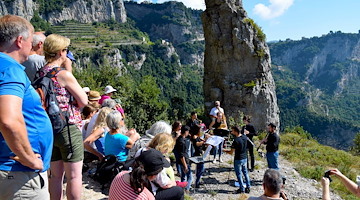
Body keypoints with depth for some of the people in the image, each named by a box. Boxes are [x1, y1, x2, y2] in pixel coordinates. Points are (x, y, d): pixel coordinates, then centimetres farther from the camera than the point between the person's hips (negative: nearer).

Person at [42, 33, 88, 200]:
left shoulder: (41, 74, 6)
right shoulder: (64, 74, -15)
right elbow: (84, 101, -11)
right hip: (68, 128, -8)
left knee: (55, 175, 18)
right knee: (74, 175, 3)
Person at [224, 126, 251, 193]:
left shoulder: (236, 140, -24)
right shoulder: (245, 137, -3)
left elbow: (231, 152, -18)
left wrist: (224, 150, -4)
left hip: (238, 159, -7)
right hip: (245, 158, 7)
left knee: (239, 174, 7)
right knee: (245, 172, 18)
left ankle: (242, 189, 16)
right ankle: (248, 187, 24)